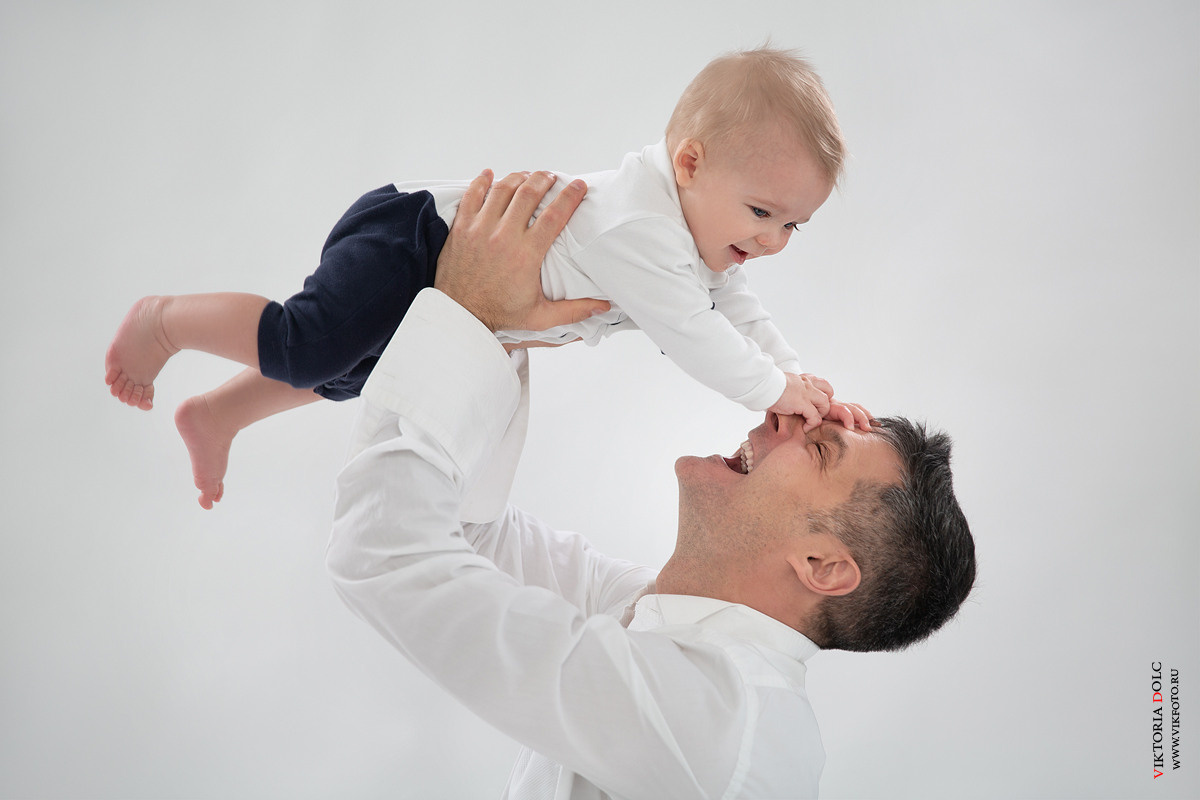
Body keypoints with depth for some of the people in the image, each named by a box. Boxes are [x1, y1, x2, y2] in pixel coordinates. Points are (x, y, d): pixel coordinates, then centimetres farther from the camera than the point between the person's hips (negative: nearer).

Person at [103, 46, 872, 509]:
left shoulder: (695, 226, 0)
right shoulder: (638, 227, -32)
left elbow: (737, 311, 8)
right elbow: (690, 333, -32)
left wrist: (802, 381, -2)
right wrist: (775, 391, -23)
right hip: (416, 239, -10)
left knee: (350, 371, 23)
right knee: (311, 347, -25)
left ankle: (216, 415, 39)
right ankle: (167, 319, -1)